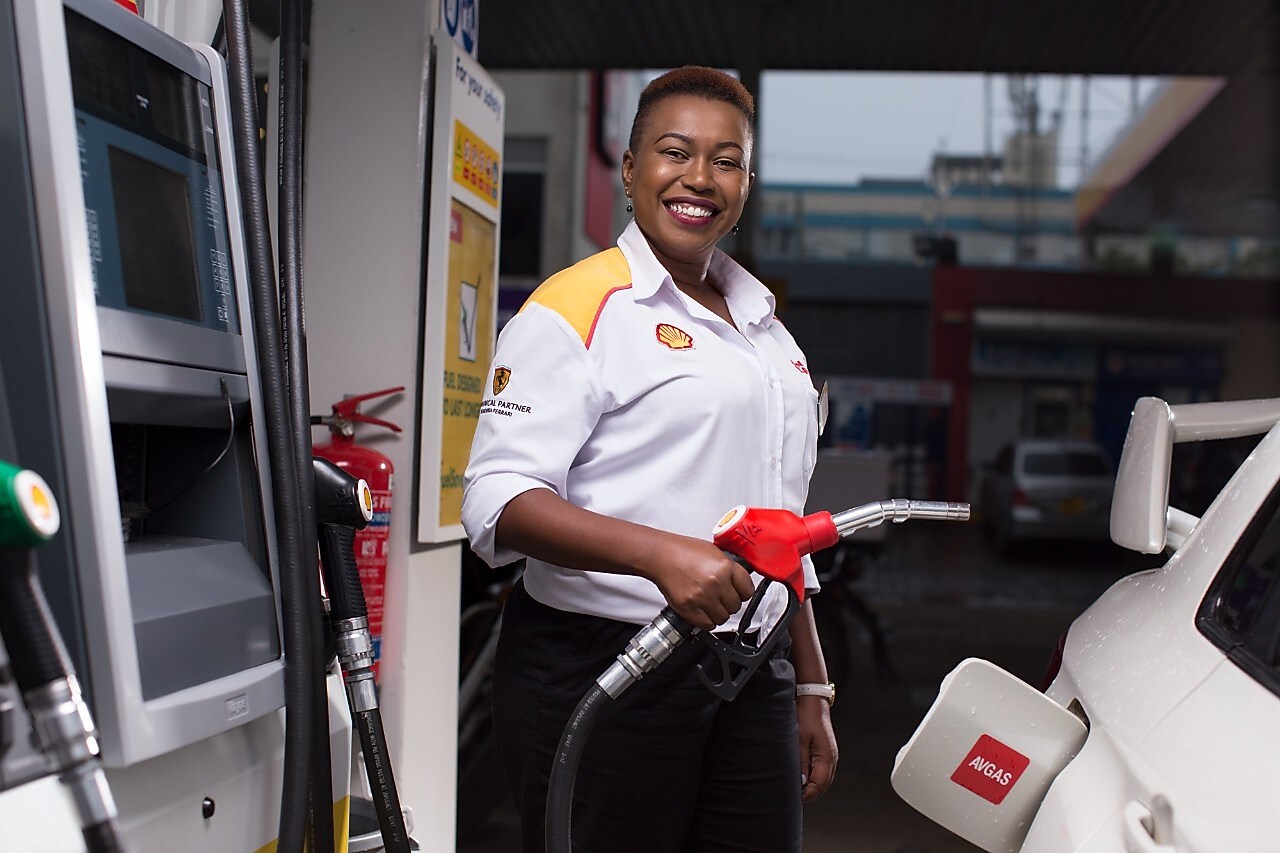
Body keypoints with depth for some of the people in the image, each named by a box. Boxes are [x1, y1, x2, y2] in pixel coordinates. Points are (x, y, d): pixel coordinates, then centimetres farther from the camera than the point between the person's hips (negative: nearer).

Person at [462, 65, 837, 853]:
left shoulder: (767, 333, 18)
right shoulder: (581, 308, -6)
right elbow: (498, 502, -16)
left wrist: (811, 691, 19)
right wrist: (661, 553, -28)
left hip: (750, 677, 7)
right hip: (599, 669, -6)